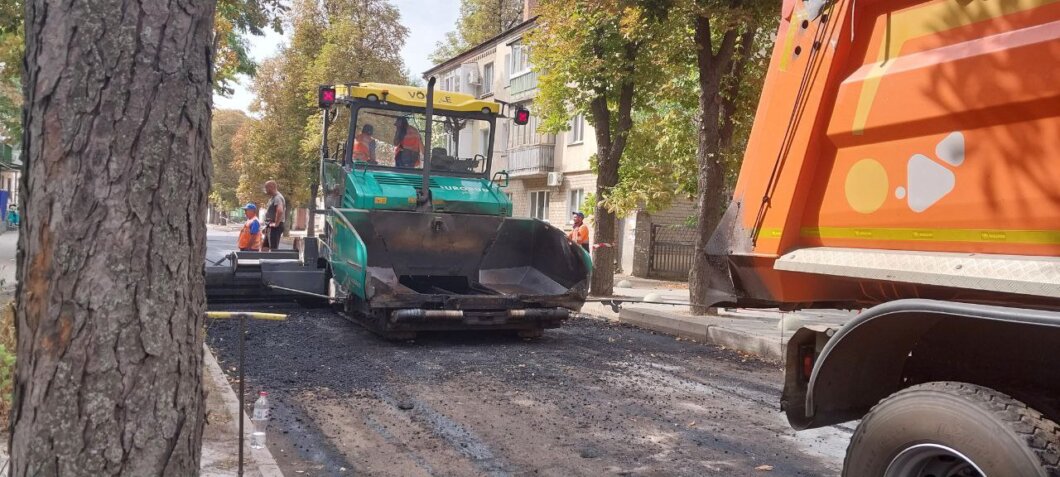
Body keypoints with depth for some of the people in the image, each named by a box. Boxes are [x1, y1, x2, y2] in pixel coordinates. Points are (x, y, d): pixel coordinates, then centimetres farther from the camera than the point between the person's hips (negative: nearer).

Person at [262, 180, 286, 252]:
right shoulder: (272, 197, 17)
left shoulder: (277, 198, -17)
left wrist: (276, 223, -26)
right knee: (264, 247, 14)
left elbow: (280, 211, -34)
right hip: (270, 227, 11)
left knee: (273, 249, -9)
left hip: (275, 227, -11)